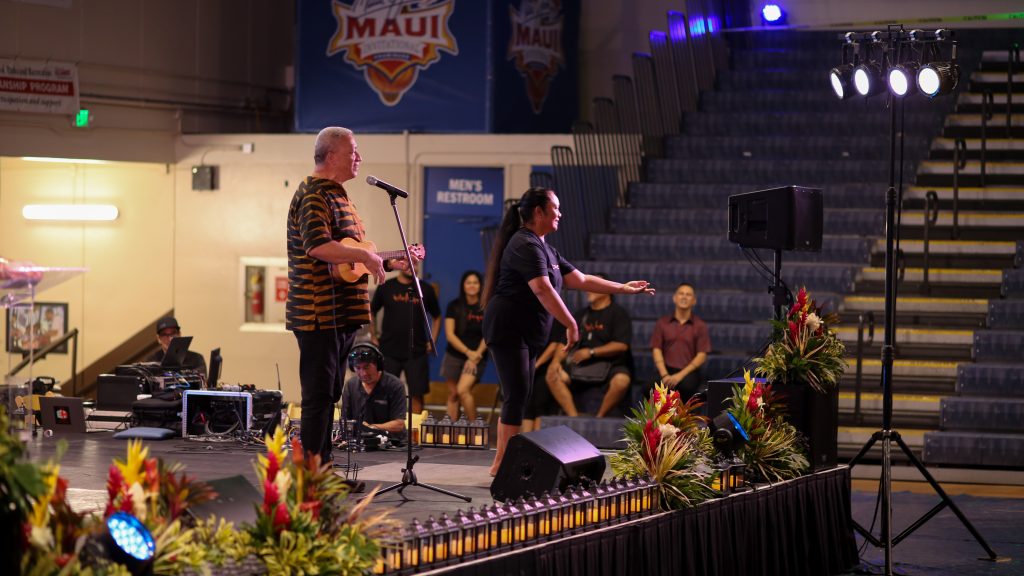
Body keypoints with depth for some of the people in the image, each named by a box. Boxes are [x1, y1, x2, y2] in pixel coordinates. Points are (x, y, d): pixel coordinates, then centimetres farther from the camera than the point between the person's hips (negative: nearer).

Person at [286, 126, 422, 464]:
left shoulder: (337, 195, 21)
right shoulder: (314, 195, -12)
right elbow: (317, 246, -29)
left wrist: (391, 263, 17)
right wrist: (365, 255, -25)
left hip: (341, 313, 10)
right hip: (320, 314, -10)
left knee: (329, 394, 13)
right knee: (319, 395, -8)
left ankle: (323, 468, 20)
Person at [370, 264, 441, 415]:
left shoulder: (426, 289, 5)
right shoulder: (386, 287, 3)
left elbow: (436, 317, 15)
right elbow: (372, 312, 13)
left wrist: (432, 342, 6)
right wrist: (374, 337, 5)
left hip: (416, 352, 0)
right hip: (389, 351, 0)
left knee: (417, 394, -2)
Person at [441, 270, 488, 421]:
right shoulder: (454, 306, 2)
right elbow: (449, 334, -3)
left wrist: (476, 355, -14)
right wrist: (468, 351, -13)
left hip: (477, 358, -3)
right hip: (454, 356, 3)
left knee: (462, 390, -21)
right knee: (453, 394, 4)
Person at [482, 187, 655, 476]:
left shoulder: (544, 249, 18)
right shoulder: (526, 245, -15)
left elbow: (580, 280, 21)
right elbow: (543, 290, -25)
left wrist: (623, 288, 19)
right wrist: (571, 325, -24)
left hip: (528, 334, 10)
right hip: (508, 329, -10)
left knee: (519, 397, 7)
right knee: (517, 395, -14)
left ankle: (502, 462, 9)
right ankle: (503, 462, -14)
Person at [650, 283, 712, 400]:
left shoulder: (700, 325, 7)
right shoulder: (662, 323, 12)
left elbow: (702, 355, 0)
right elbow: (656, 350, 5)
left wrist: (681, 375, -14)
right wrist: (665, 375, -12)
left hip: (688, 372, -1)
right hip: (667, 370, 1)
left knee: (687, 385, -38)